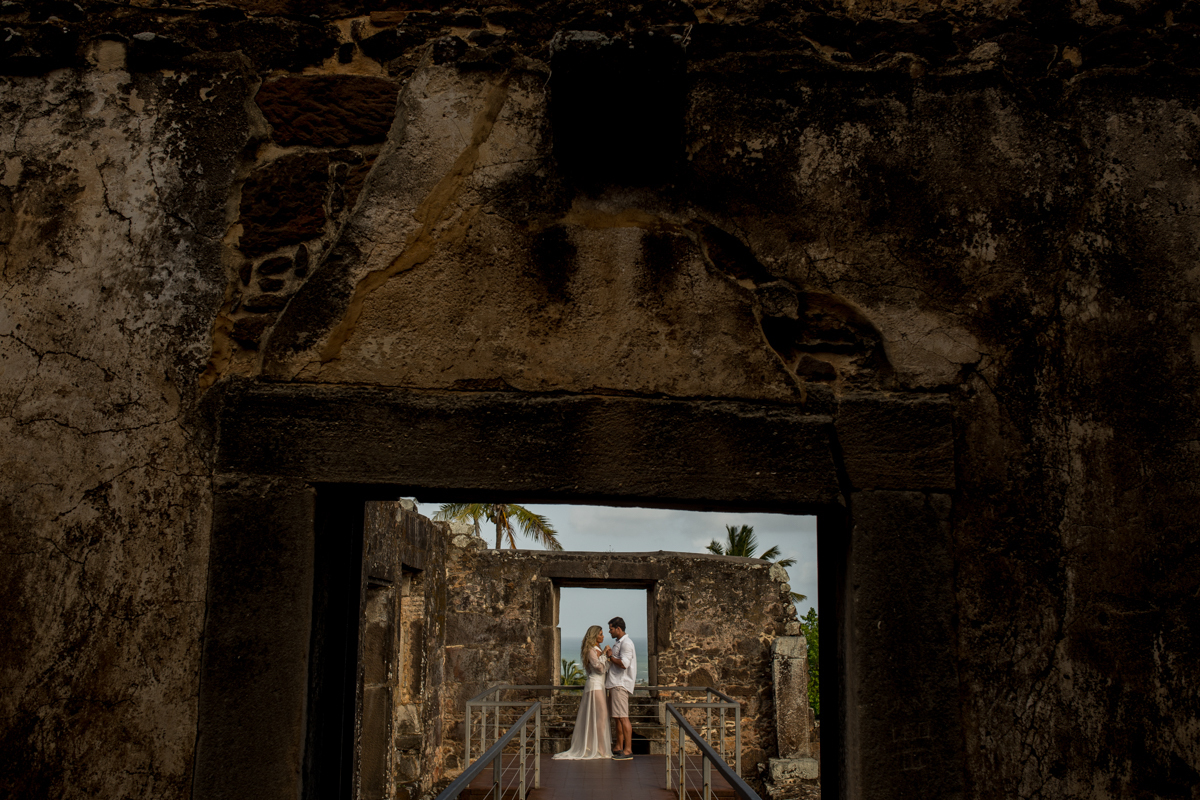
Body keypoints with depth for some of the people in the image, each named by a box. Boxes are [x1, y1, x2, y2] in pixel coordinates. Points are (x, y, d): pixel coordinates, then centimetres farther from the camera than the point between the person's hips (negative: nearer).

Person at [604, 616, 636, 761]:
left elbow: (624, 664, -24)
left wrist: (610, 657, -12)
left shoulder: (626, 643, -13)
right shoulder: (619, 643, 20)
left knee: (623, 717, -11)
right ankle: (618, 747, 22)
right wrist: (609, 656, 14)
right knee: (616, 717, 14)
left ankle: (628, 751, -11)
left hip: (621, 684, -11)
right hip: (615, 684, 11)